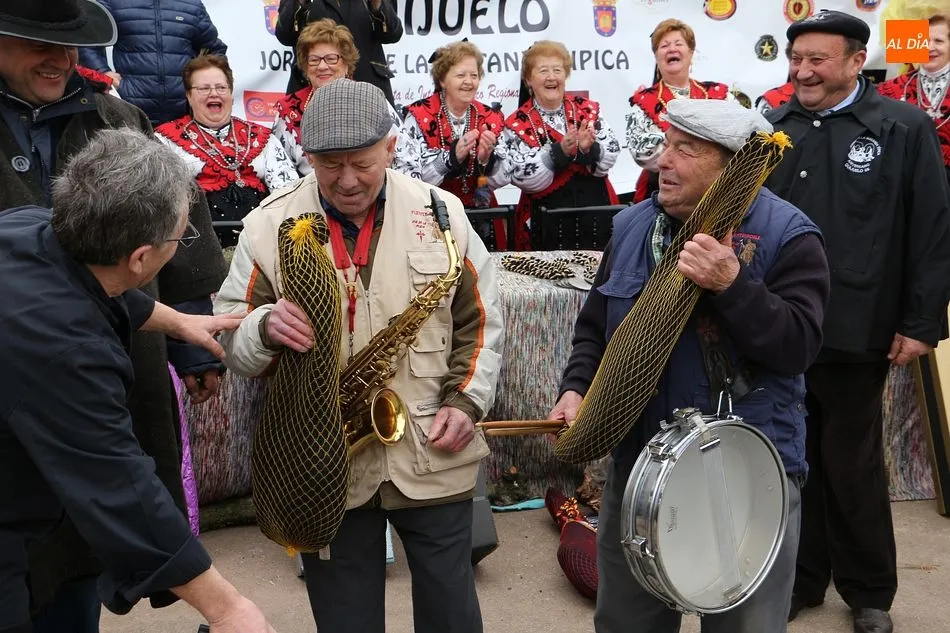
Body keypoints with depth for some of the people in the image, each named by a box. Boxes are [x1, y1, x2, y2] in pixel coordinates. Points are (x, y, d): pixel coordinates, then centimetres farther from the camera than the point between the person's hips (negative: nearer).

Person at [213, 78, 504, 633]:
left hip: (435, 458, 1)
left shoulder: (442, 212, -1)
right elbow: (228, 333, -2)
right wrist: (265, 329, -25)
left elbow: (480, 319, 7)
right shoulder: (269, 224, -4)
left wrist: (467, 401, -6)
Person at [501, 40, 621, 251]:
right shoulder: (517, 124, -2)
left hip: (597, 211, 2)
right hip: (545, 221, -2)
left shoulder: (588, 109, 5)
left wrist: (589, 149, -23)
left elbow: (610, 157, -3)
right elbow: (524, 177, -13)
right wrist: (559, 152, -24)